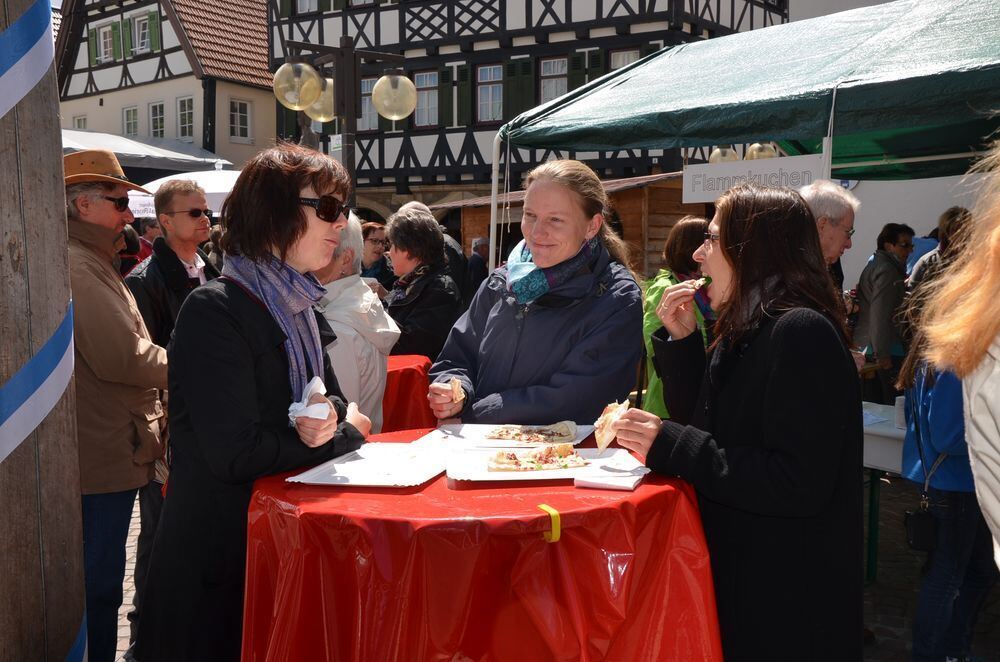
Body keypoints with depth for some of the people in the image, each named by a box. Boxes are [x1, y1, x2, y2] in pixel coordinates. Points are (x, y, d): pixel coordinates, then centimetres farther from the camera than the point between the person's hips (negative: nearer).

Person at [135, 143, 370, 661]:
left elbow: (333, 399, 10)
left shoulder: (294, 307, 7)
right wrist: (341, 434, -14)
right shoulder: (216, 312, -20)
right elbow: (236, 453, -27)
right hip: (219, 557, -8)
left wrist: (330, 419, -15)